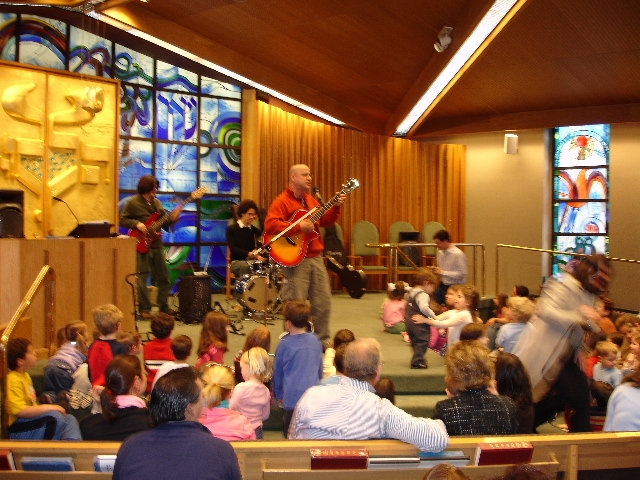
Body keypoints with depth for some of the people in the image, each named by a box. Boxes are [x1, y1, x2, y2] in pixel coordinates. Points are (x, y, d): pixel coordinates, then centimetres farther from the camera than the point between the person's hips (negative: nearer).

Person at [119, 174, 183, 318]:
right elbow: (122, 220, -4)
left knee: (163, 277, 9)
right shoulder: (133, 202, -3)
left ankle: (164, 307, 20)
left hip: (157, 243, 6)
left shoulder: (157, 202, 14)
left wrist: (173, 218, -6)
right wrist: (137, 224, -17)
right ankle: (145, 309, 4)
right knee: (142, 278, -4)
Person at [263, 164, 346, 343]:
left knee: (323, 301, 9)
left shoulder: (310, 200, 17)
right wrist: (298, 227, -23)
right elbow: (270, 225, -21)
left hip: (316, 258, 8)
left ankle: (322, 339, 22)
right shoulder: (282, 201, -9)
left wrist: (336, 207, 2)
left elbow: (326, 221, 18)